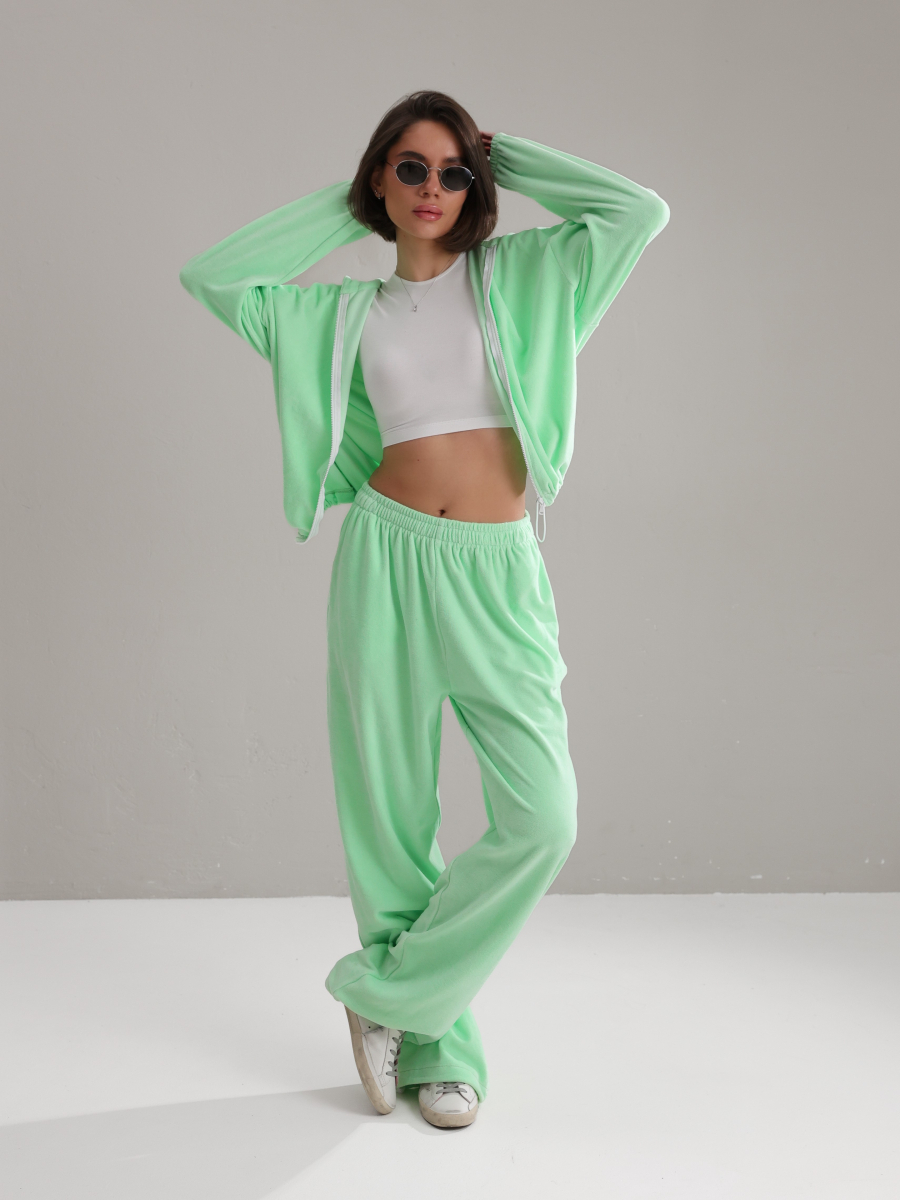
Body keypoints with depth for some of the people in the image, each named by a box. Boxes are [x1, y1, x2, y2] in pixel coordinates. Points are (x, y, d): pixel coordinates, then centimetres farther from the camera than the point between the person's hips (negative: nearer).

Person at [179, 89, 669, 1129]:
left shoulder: (516, 275, 11)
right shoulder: (348, 309, 13)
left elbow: (641, 210, 2)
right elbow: (209, 276, 10)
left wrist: (508, 157, 11)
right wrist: (340, 205, 13)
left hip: (498, 576, 0)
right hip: (387, 559, 1)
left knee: (542, 819, -12)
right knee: (390, 820, 5)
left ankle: (389, 995, 8)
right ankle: (434, 1047, 22)